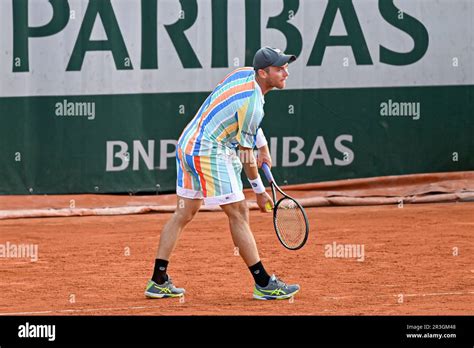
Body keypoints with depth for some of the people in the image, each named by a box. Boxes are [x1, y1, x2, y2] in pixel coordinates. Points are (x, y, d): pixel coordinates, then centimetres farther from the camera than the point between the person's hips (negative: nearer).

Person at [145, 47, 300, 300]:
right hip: (209, 153, -10)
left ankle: (158, 282, 13)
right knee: (238, 213, -3)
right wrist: (259, 190, 1)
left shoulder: (245, 73, 7)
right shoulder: (252, 104, -19)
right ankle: (264, 284, 1)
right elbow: (246, 152, -10)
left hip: (186, 145, 10)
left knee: (183, 214, 12)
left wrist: (262, 146, 22)